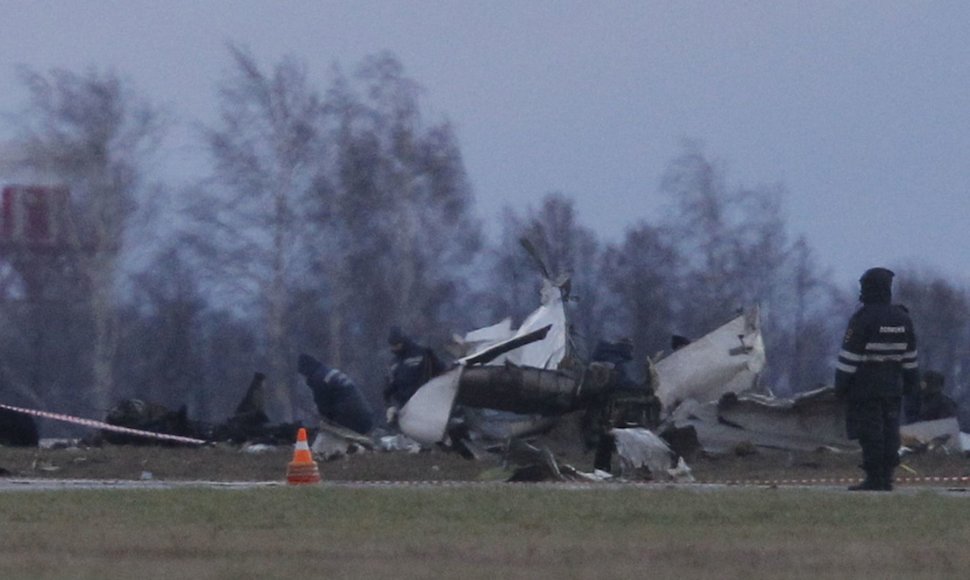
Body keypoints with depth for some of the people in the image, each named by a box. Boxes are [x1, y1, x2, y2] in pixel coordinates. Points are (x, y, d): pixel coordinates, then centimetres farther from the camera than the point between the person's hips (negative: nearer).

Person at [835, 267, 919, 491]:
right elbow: (910, 355, 14)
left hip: (865, 386, -6)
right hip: (893, 386, 6)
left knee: (870, 433, -5)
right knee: (889, 431, 8)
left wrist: (841, 384, -7)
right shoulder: (902, 318, 7)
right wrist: (911, 381, 22)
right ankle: (886, 478, 7)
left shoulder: (863, 319, -13)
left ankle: (875, 479, -8)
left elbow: (849, 355, -12)